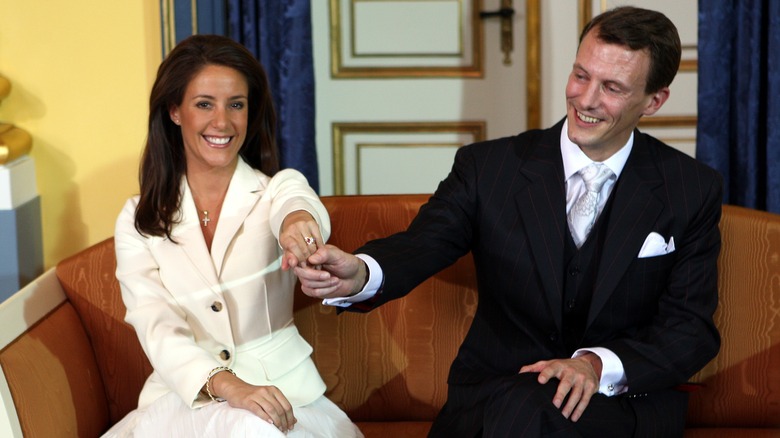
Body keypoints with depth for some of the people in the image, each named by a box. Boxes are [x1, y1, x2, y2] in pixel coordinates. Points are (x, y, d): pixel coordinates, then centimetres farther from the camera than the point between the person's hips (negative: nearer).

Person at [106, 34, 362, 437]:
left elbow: (297, 203, -24)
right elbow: (155, 325, -10)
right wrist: (226, 385, -29)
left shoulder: (278, 188, 3)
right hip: (187, 394, 0)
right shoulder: (138, 220, 5)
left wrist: (299, 219, -51)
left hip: (282, 389, 0)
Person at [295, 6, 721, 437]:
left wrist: (599, 365, -21)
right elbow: (420, 244, -17)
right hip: (492, 397, 1)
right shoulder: (489, 167, 0)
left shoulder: (693, 191, 1)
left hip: (623, 399, -1)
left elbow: (692, 329, -1)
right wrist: (359, 275, -42)